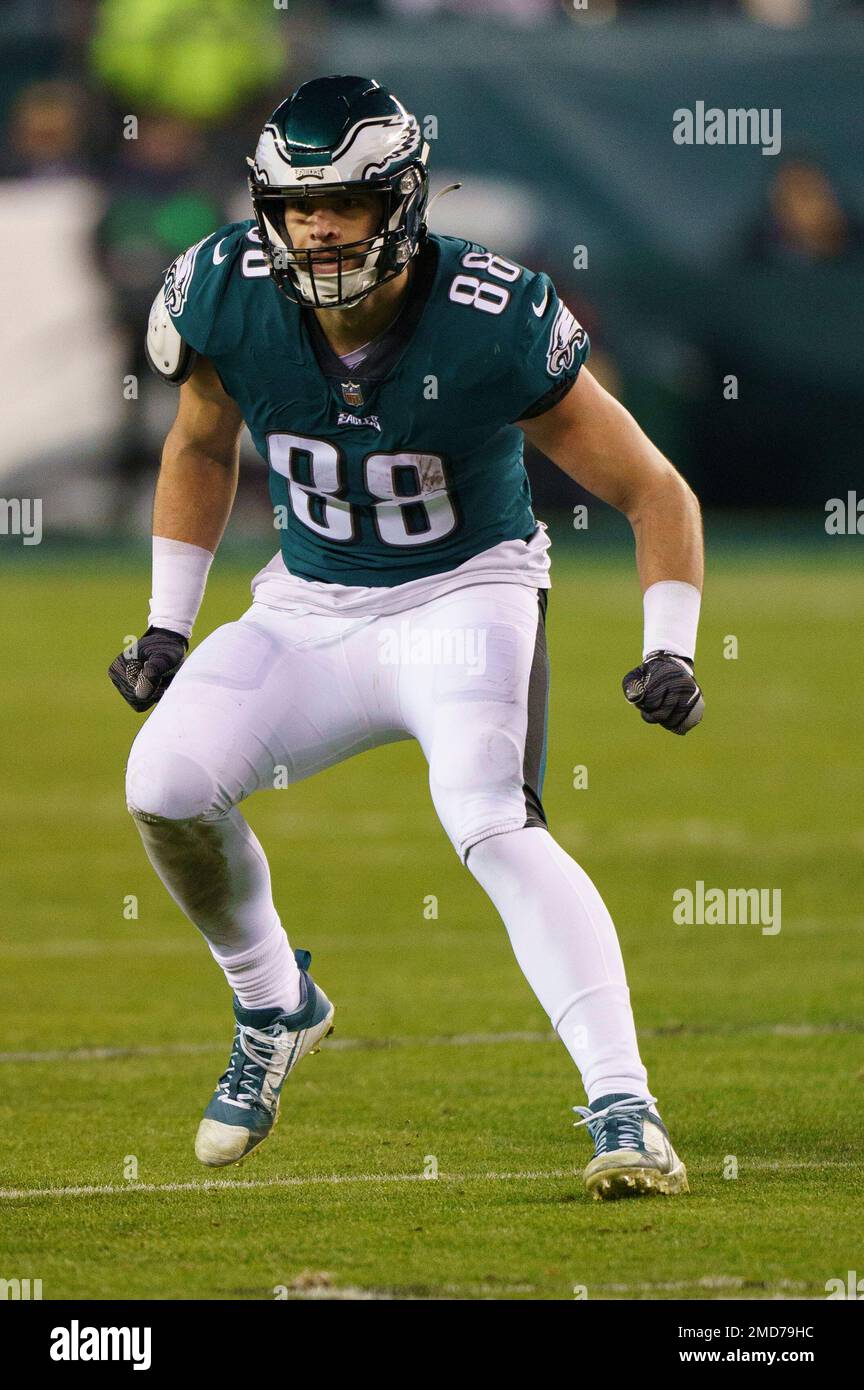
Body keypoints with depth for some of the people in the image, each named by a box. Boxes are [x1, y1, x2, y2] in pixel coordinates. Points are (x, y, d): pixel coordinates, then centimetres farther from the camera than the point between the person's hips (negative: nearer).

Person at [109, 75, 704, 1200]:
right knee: (166, 782, -17)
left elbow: (653, 491, -13)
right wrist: (167, 629, 7)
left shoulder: (493, 325, -24)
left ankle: (624, 1109, -30)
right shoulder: (230, 300, -13)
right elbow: (202, 450, 10)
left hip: (464, 598, -4)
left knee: (492, 824, -29)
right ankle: (275, 1010, 12)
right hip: (310, 609, 4)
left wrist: (671, 651, -24)